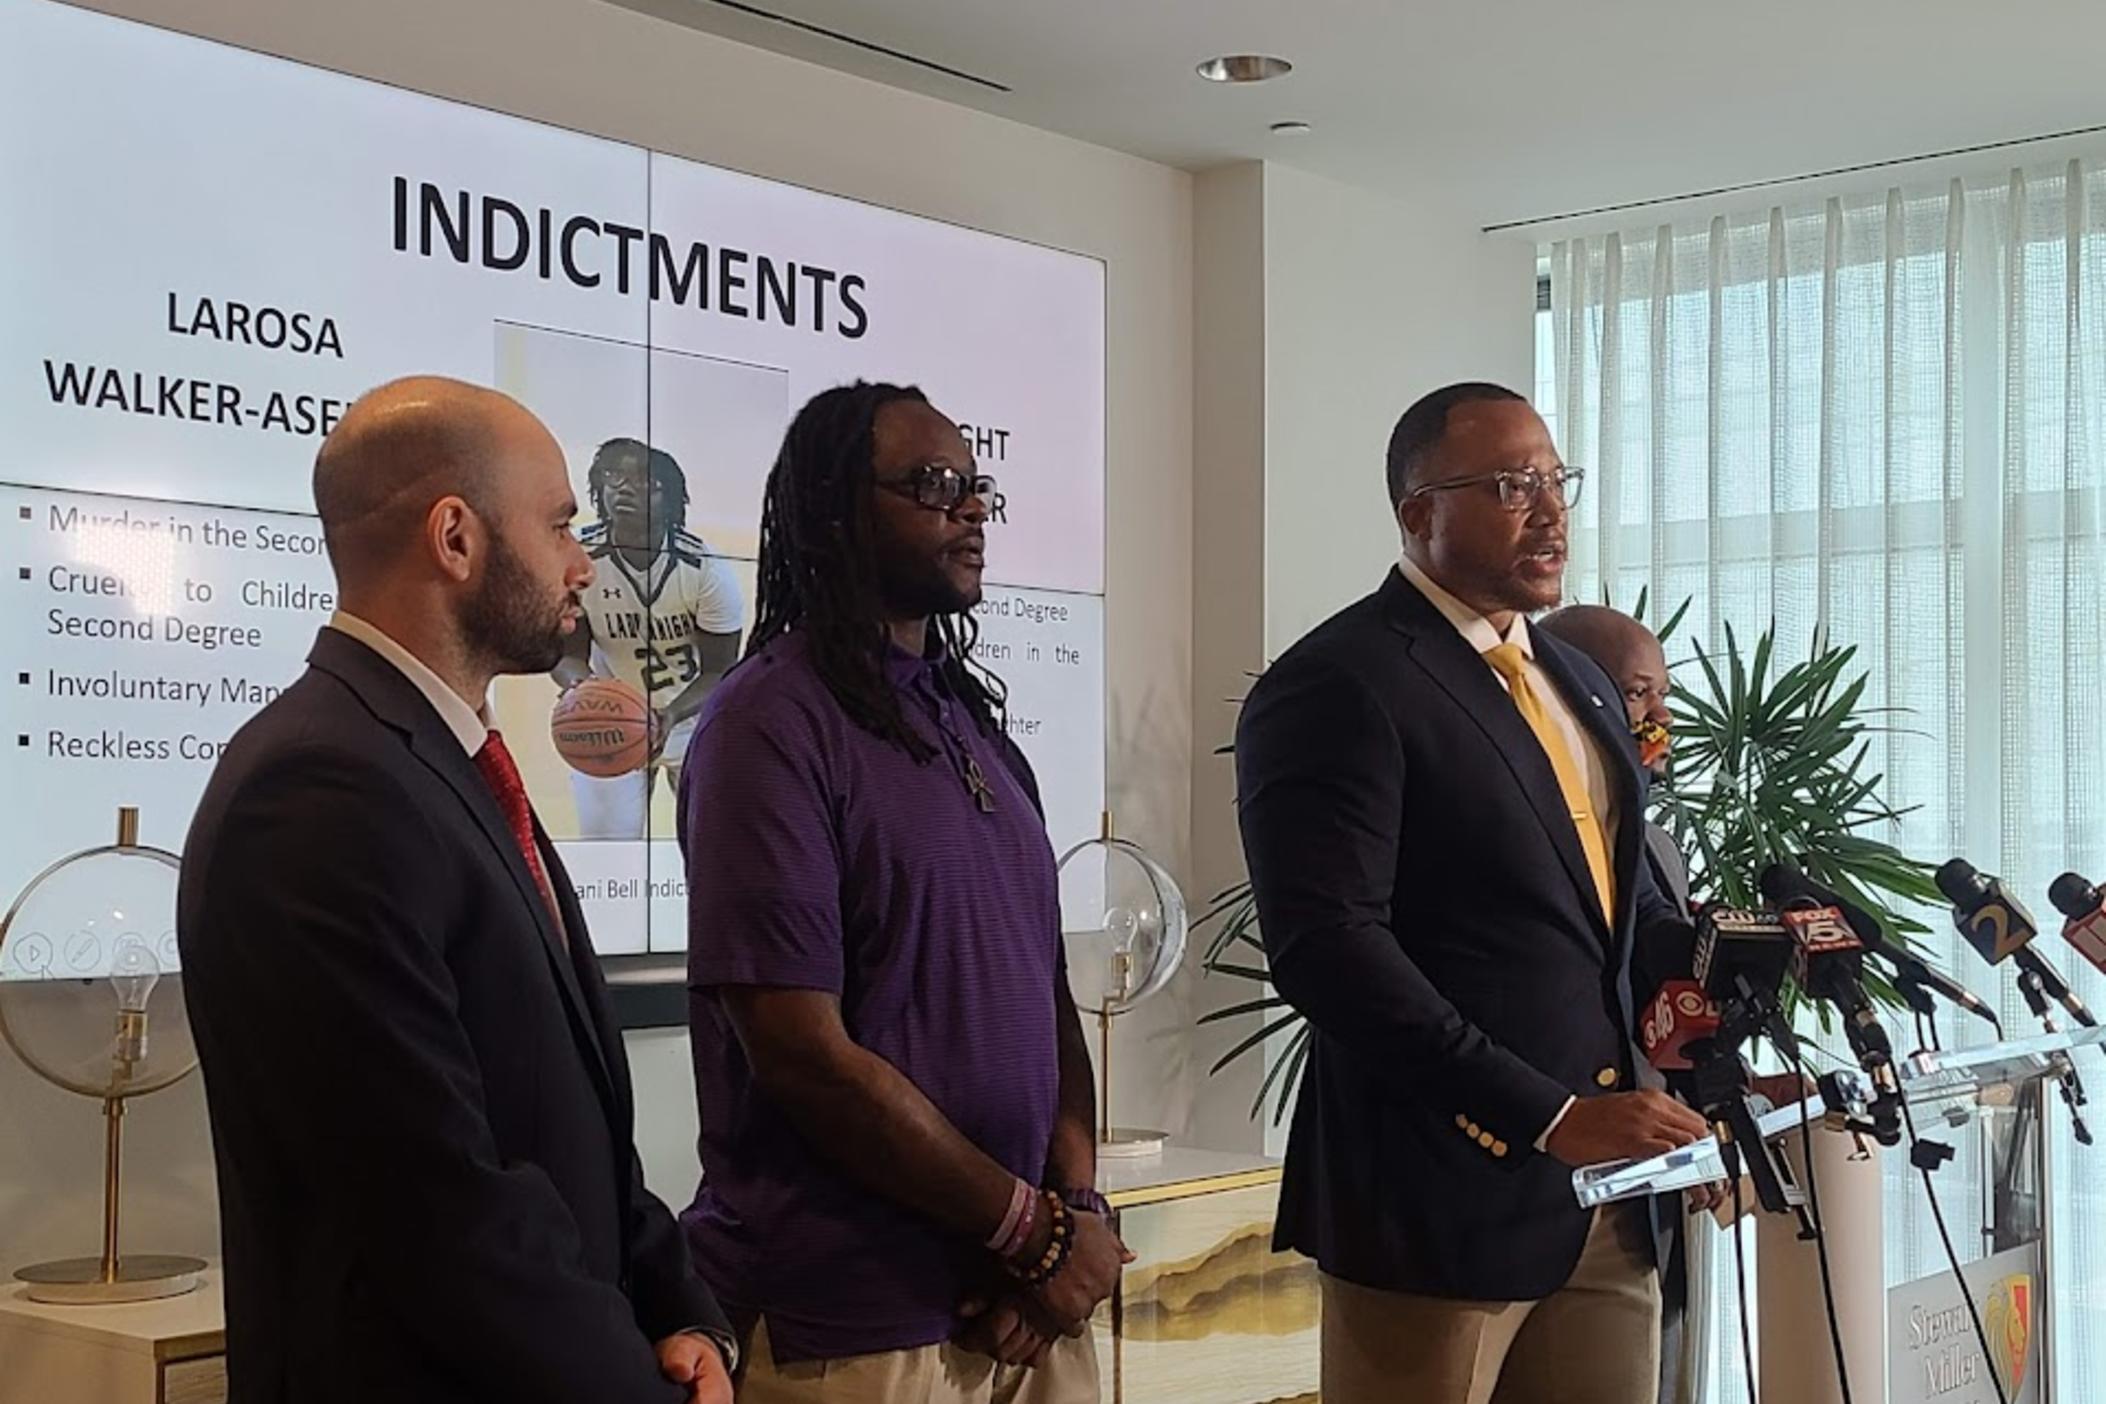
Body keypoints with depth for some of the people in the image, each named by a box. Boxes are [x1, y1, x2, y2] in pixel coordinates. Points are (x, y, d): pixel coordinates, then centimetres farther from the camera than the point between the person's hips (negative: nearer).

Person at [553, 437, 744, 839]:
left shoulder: (706, 568, -22)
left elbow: (719, 673, -17)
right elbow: (567, 652, -11)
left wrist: (671, 714, -37)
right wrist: (578, 683, -36)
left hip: (695, 714, -1)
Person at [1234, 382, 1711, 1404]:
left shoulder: (1574, 679, 16)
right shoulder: (1338, 686, -11)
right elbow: (1329, 947, -20)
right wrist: (1548, 1117, -21)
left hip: (1606, 1199, 8)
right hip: (1447, 1194, -7)